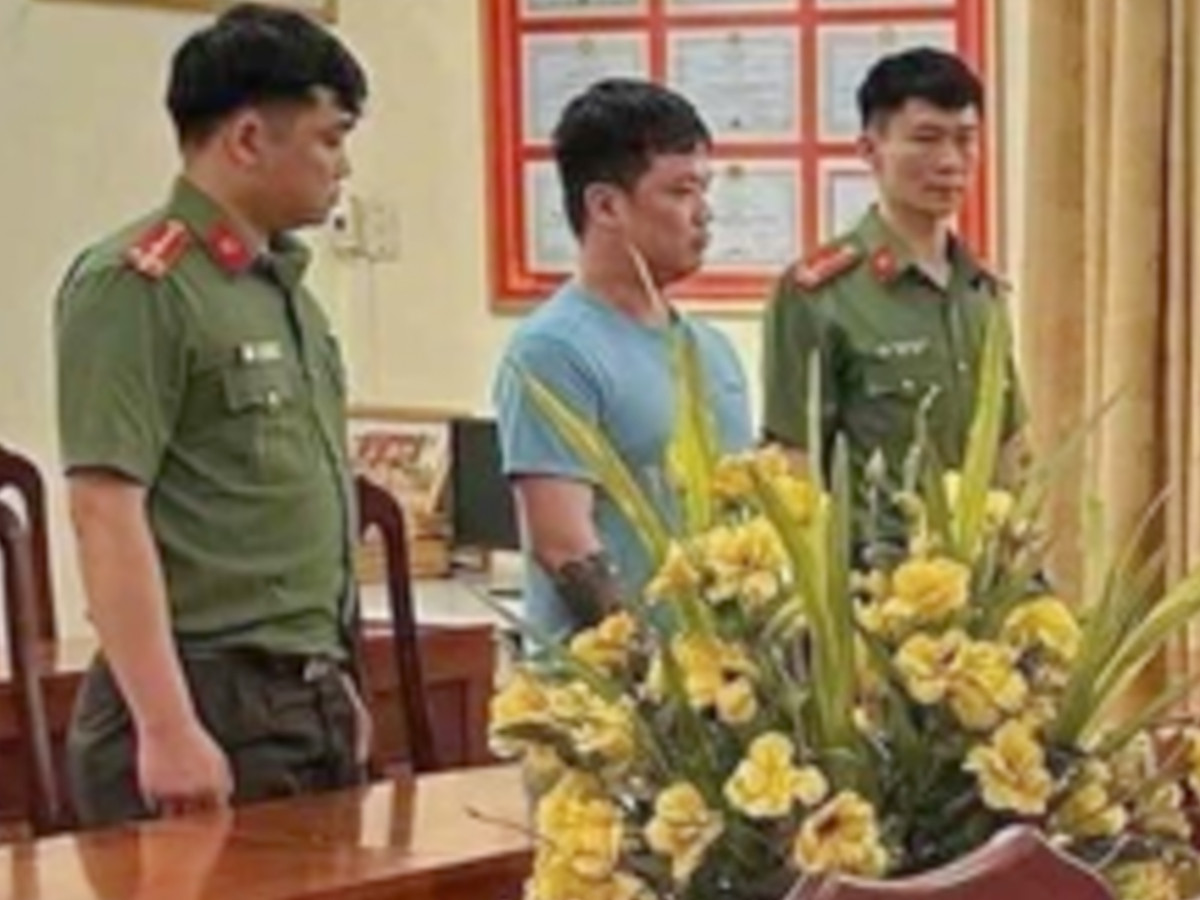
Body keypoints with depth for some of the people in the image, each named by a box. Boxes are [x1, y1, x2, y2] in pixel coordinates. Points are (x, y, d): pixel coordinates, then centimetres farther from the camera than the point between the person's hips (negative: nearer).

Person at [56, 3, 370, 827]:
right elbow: (106, 514, -18)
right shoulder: (138, 287, -12)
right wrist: (167, 729, -22)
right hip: (210, 703, -8)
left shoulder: (285, 288, 14)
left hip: (307, 704, 8)